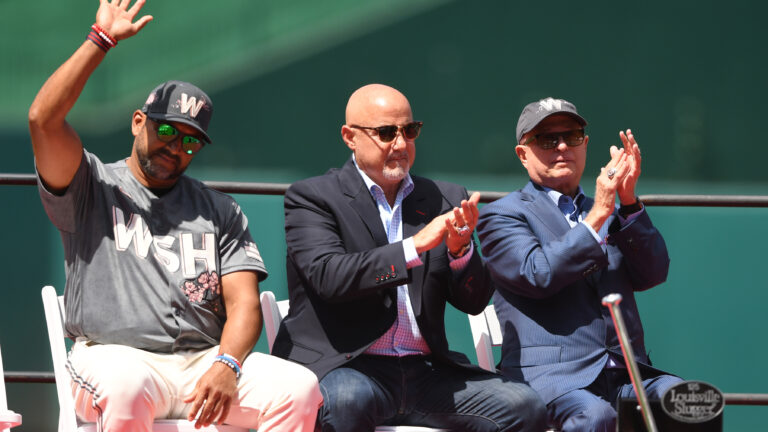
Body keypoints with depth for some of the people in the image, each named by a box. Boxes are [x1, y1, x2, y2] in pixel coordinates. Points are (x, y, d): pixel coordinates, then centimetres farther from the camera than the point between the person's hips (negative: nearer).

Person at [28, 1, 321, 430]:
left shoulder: (221, 211, 20)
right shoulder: (93, 188, 12)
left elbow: (244, 303, 8)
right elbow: (44, 119, -6)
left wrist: (225, 367, -13)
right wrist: (102, 40, -5)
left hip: (205, 359, 3)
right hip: (116, 355, -3)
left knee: (300, 388, -24)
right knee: (125, 389, -41)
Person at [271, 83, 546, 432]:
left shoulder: (445, 201, 16)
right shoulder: (312, 197, 3)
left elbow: (474, 303, 13)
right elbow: (329, 276, -14)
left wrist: (460, 250, -8)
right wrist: (414, 246, -19)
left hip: (424, 369, 4)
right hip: (350, 367, -4)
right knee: (347, 401, -39)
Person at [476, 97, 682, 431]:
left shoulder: (610, 212, 26)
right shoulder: (501, 215, 9)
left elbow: (652, 274, 11)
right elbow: (537, 275, -9)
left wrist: (629, 203, -1)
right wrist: (597, 217, -11)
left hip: (624, 373, 5)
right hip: (549, 374, -5)